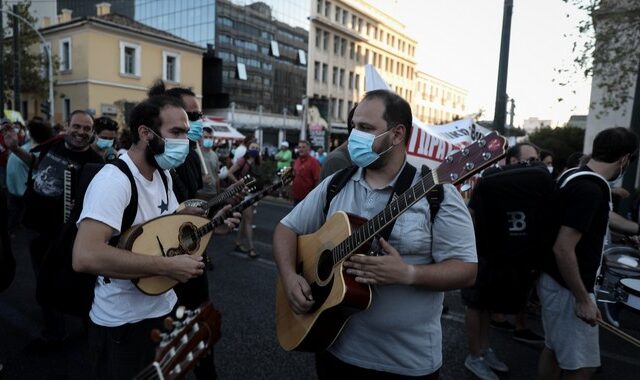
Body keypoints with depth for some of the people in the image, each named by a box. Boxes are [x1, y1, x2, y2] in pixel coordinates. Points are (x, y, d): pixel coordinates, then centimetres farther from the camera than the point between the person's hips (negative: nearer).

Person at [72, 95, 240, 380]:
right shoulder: (114, 180, -25)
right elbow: (85, 257, -37)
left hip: (164, 308, 8)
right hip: (123, 323, -8)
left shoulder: (163, 174, 2)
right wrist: (168, 266, -33)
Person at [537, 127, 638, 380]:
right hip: (567, 288, -10)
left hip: (555, 280, 10)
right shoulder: (590, 189, -24)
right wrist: (583, 300, -21)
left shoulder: (573, 176, 6)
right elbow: (563, 250, -28)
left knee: (554, 350, 22)